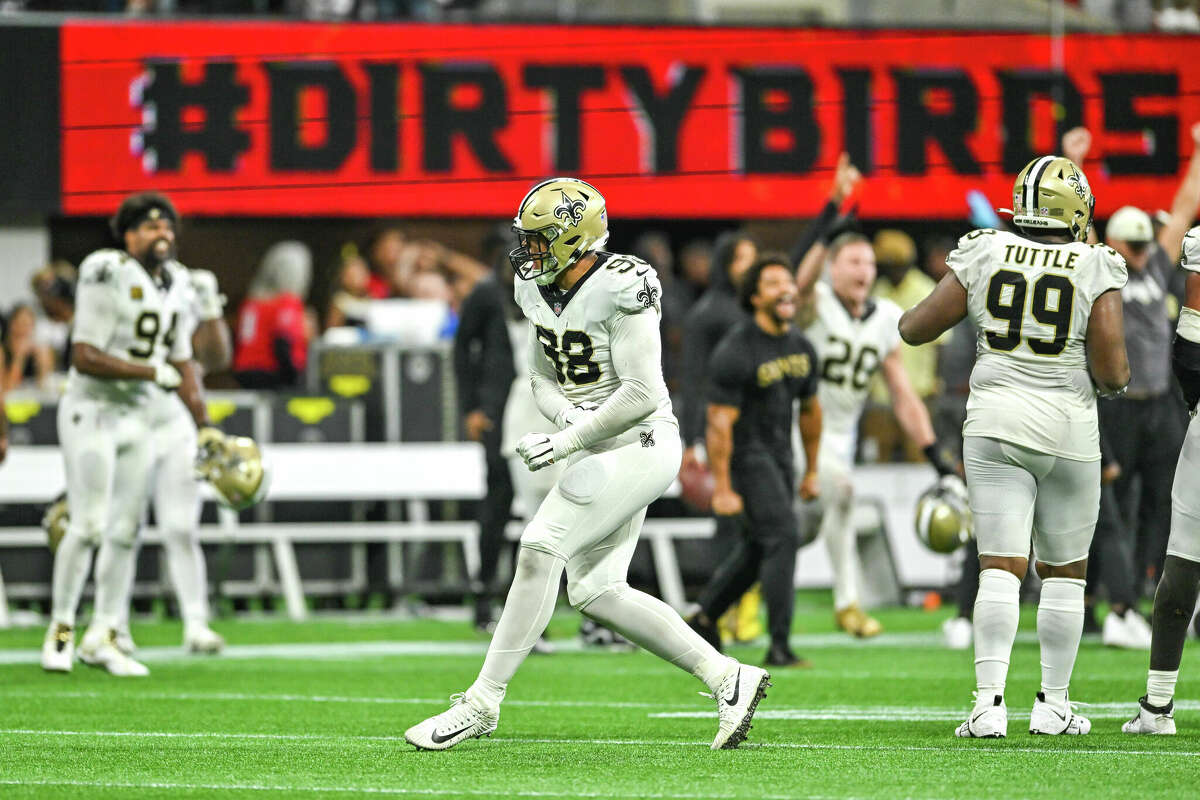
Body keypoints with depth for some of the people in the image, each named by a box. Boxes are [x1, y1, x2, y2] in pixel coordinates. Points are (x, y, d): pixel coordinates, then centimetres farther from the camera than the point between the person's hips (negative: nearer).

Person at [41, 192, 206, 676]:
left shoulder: (174, 283, 7)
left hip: (137, 417, 7)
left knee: (126, 529, 7)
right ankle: (61, 629, 3)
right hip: (91, 413, -7)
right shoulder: (107, 277, -16)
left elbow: (181, 362, 15)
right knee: (88, 526, -10)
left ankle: (103, 637, 14)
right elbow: (85, 358, -21)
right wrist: (154, 372, -21)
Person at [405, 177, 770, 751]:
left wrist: (566, 444, -19)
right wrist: (568, 414, -7)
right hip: (601, 448, 10)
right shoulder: (541, 292, 7)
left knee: (540, 549, -15)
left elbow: (641, 395, -22)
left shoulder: (620, 290, -20)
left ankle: (482, 703, -10)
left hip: (638, 444, -10)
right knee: (594, 591, 6)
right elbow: (543, 377, 16)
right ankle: (726, 678, 10)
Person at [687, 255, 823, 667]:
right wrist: (722, 489, -22)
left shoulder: (801, 347, 6)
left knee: (759, 548, 13)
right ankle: (779, 646, -14)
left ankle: (705, 618, 31)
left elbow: (810, 410, 19)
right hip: (745, 452, -8)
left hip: (780, 453, 8)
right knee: (781, 538, -16)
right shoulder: (736, 351, -18)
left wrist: (811, 472, 21)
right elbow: (719, 423, -20)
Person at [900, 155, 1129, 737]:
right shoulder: (1095, 271, -5)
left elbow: (915, 329, 7)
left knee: (1001, 569, -2)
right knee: (1065, 572, 13)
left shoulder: (984, 257, 0)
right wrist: (1116, 375, 15)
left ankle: (990, 702, -14)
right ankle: (1052, 705, 15)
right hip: (1067, 427, -1)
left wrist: (908, 315, 30)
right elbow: (1112, 373, -9)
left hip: (995, 425, 1)